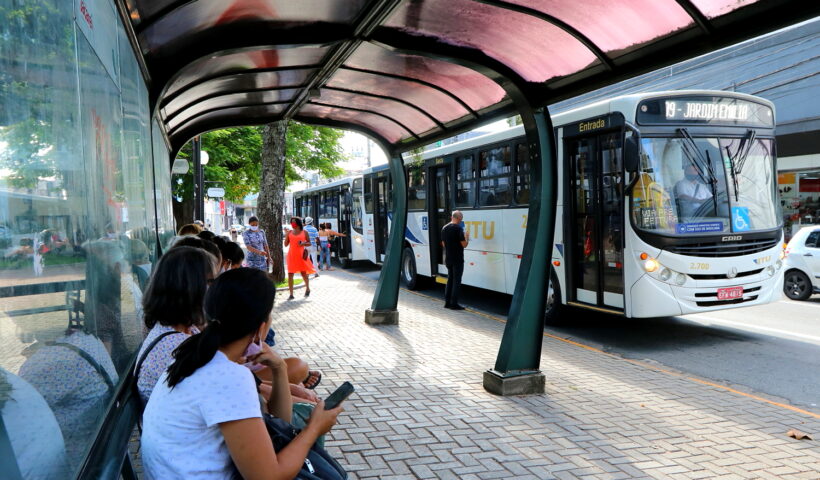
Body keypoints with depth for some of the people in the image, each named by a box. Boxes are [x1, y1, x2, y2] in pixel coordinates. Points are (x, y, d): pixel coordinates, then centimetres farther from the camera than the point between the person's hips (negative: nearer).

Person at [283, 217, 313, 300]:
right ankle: (291, 294, 1)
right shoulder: (289, 232, 7)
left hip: (301, 255, -2)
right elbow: (286, 244, 6)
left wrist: (303, 244, -13)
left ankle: (307, 288, 34)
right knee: (290, 274, -4)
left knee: (304, 273, 7)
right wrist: (286, 235, -6)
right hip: (291, 255, 2)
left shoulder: (304, 232, 3)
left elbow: (309, 243, 7)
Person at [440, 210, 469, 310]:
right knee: (456, 281, -1)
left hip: (448, 259, 7)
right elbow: (464, 245, -15)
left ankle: (447, 302, 17)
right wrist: (467, 237, 2)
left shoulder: (444, 228, 8)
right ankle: (454, 304, 0)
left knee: (450, 279, 15)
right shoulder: (458, 228, -16)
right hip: (457, 259, -7)